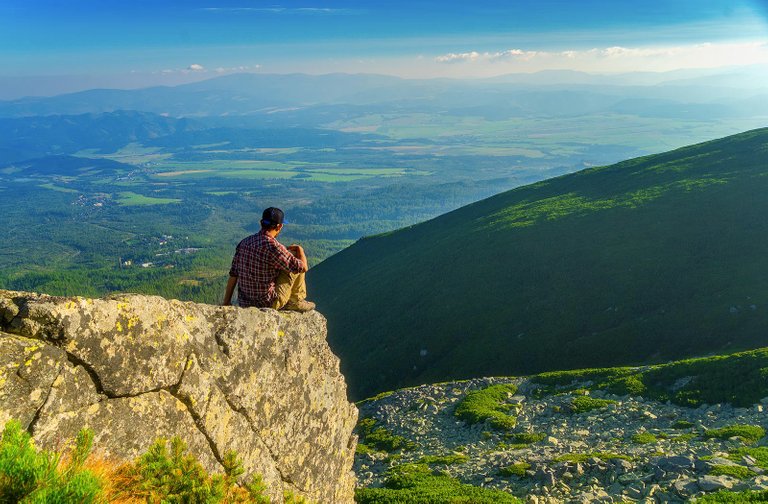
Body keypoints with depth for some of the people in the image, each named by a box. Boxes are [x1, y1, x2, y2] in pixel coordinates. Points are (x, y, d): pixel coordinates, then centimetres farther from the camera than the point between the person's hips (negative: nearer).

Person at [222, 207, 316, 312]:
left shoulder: (244, 242, -1)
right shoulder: (274, 247, -21)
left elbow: (233, 275, 4)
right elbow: (303, 268, -13)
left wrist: (226, 302, 13)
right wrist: (300, 249, 7)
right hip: (268, 304, -7)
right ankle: (295, 301, 15)